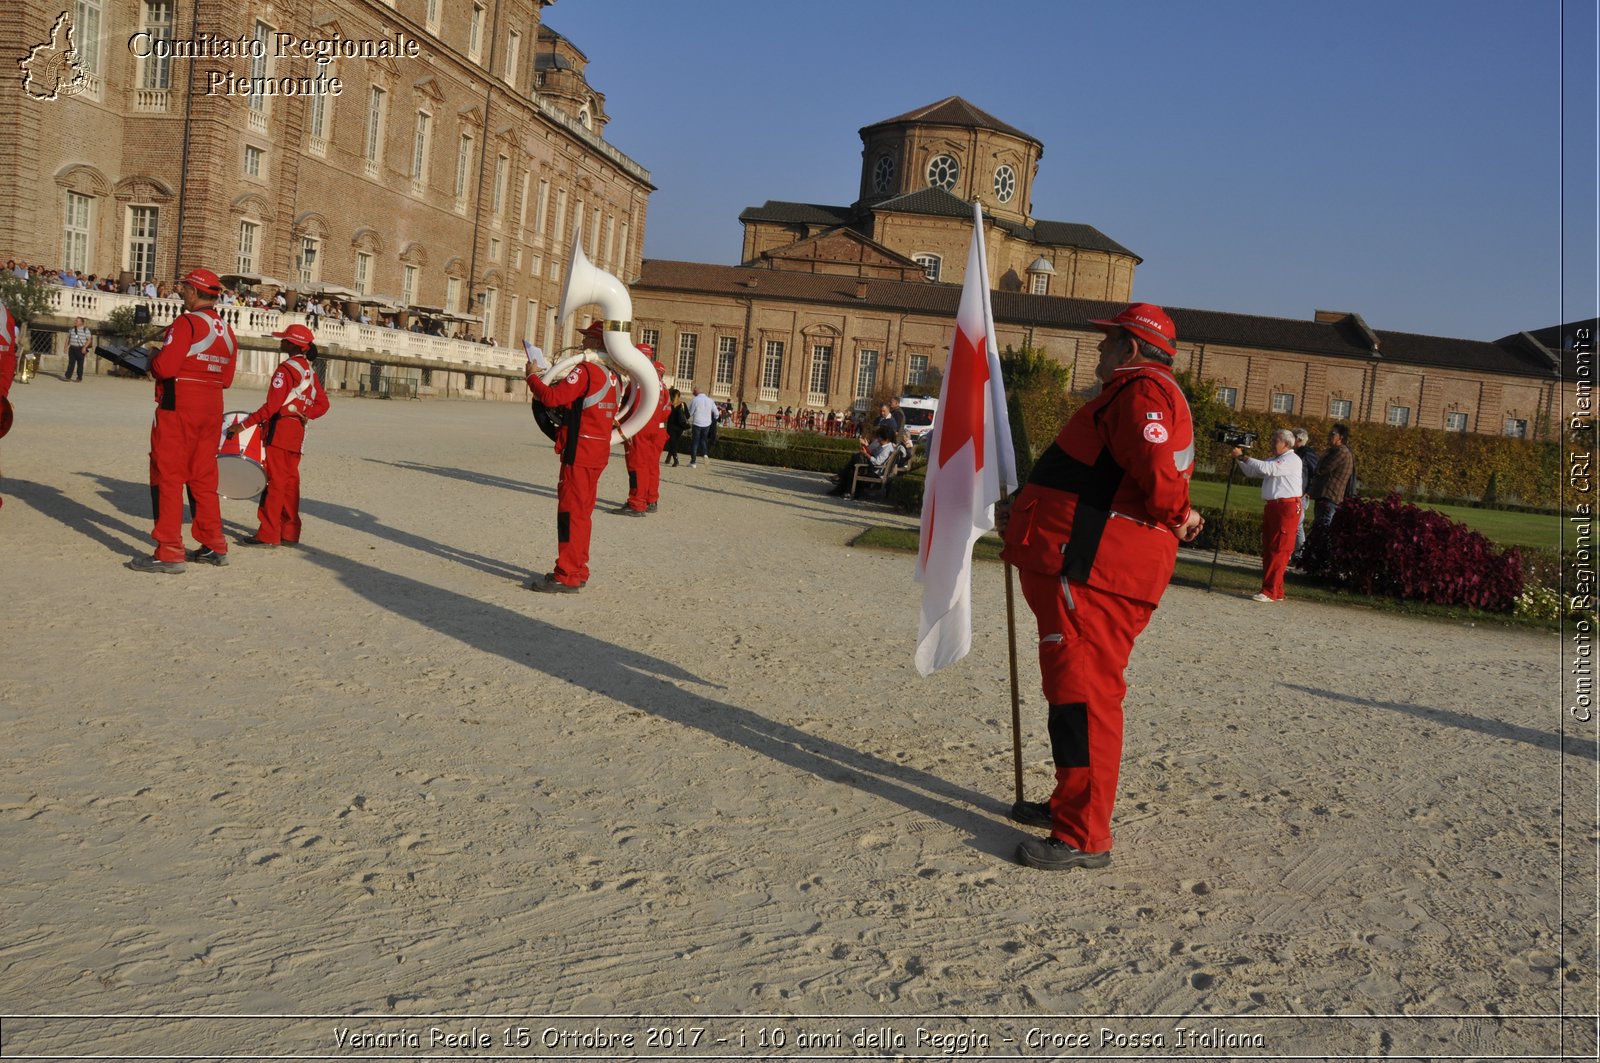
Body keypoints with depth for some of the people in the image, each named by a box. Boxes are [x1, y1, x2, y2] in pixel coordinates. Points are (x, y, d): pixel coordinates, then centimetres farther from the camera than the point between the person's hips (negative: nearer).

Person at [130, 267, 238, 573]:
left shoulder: (187, 322, -12)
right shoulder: (227, 331, 12)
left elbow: (165, 366, -18)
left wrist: (152, 363, 2)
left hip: (179, 407, -8)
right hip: (212, 409, 8)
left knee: (168, 476, -3)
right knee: (203, 477, 15)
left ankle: (169, 553, -4)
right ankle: (214, 546, 19)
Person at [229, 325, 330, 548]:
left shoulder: (286, 369, -12)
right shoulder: (309, 371, 13)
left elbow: (272, 405, -19)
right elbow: (322, 404, 13)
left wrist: (244, 424, -17)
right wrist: (303, 415, 9)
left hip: (280, 428, -8)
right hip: (298, 431, 8)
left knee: (275, 481, -6)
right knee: (290, 482, 11)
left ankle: (267, 534, -4)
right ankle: (289, 533, 14)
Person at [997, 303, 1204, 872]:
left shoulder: (1142, 392, -11)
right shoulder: (1132, 394, 25)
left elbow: (1158, 479, -27)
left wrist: (1179, 518, -7)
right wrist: (1024, 515, 25)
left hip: (1091, 575, -11)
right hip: (1084, 567, 11)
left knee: (1082, 694, -10)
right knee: (1075, 691, 18)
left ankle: (1083, 836, -6)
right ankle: (1070, 805, 31)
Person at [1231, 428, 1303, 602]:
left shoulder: (1292, 460, -8)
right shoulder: (1274, 460, 21)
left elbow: (1267, 468, -20)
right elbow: (1251, 471, 22)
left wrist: (1242, 457, -15)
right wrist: (1239, 459, 6)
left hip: (1287, 507, -9)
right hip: (1272, 507, 9)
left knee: (1278, 550, -9)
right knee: (1268, 549, 9)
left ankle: (1271, 592, -10)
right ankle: (1275, 591, 15)